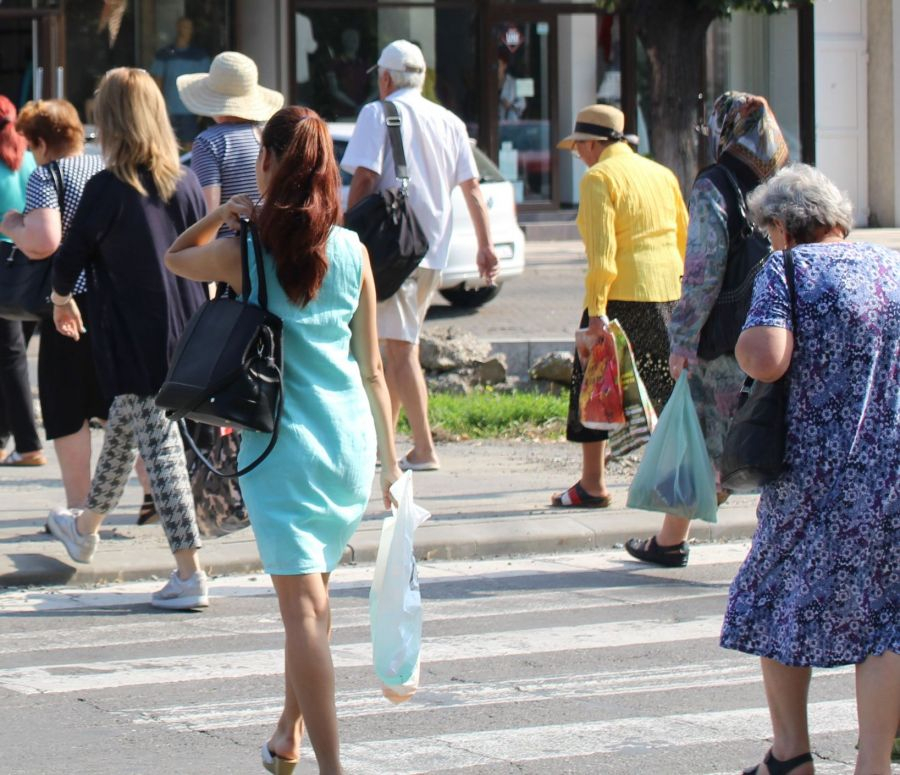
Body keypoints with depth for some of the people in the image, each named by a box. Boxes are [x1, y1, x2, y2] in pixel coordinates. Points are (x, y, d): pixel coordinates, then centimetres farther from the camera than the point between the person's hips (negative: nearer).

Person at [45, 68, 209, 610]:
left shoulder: (108, 189, -15)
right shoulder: (186, 181, 1)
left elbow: (72, 255, -5)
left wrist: (62, 299, 15)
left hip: (132, 340, -6)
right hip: (185, 335, 6)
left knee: (158, 444, -3)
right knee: (124, 427, 24)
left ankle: (190, 575, -7)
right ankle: (87, 527, 45)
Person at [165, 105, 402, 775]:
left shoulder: (242, 251, -6)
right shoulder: (353, 252, 3)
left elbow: (176, 257, 17)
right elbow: (372, 367, 8)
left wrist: (221, 215, 6)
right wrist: (390, 459, 13)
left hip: (281, 443, -4)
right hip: (350, 441, 4)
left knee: (305, 607, -6)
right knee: (312, 595, 20)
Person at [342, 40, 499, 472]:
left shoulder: (379, 114, -4)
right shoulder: (449, 122, 14)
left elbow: (364, 178, -13)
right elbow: (472, 188, 10)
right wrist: (486, 247, 10)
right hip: (434, 250, 7)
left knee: (399, 348, -6)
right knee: (401, 343, 17)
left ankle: (424, 451, -11)